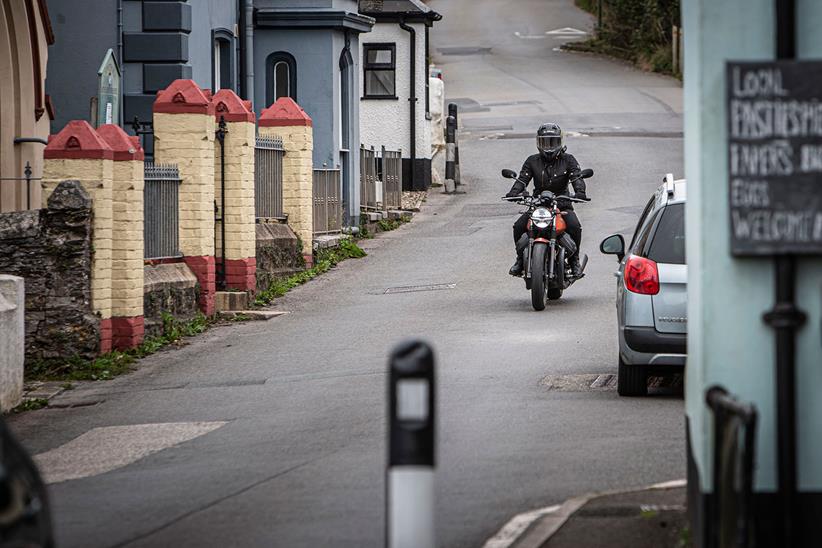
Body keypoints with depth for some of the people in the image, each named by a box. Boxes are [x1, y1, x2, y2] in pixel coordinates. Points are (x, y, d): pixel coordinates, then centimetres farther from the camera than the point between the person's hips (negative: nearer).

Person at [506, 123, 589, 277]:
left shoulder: (568, 160, 3)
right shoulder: (532, 161, 8)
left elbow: (577, 177, -10)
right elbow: (522, 179, -4)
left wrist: (579, 192, -32)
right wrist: (513, 193, -25)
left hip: (562, 204, -2)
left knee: (574, 226, -29)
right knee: (519, 226, -19)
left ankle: (574, 260, -9)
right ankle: (520, 259, 1)